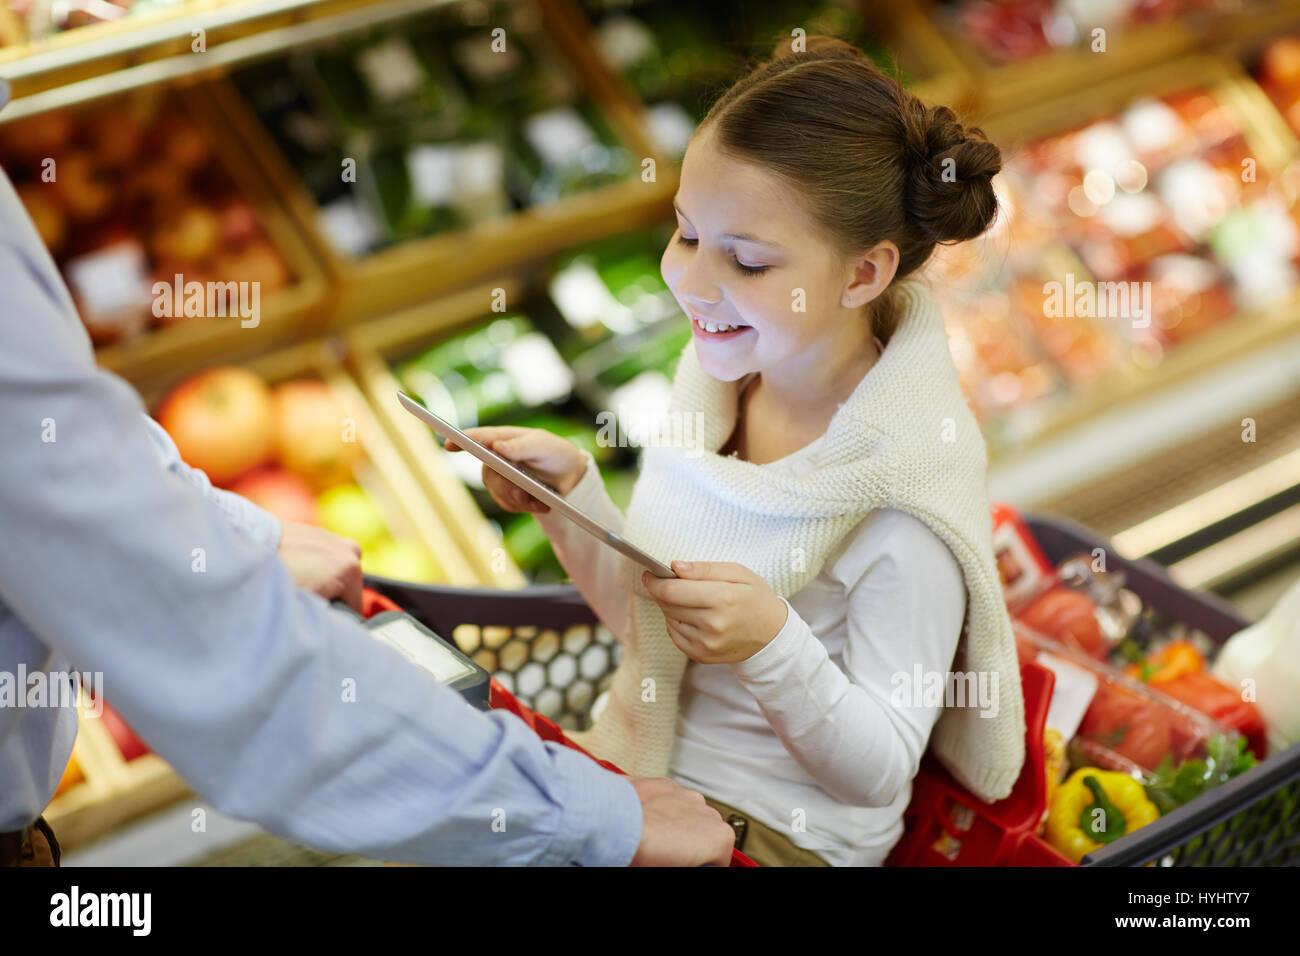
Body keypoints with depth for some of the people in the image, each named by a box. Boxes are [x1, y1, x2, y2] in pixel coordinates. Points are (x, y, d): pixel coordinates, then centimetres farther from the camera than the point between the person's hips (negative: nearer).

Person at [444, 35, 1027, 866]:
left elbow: (877, 773, -17)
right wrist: (572, 493, -6)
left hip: (774, 831, -6)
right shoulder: (722, 368, -3)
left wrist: (773, 645, -33)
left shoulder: (904, 492, -23)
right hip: (630, 766, 6)